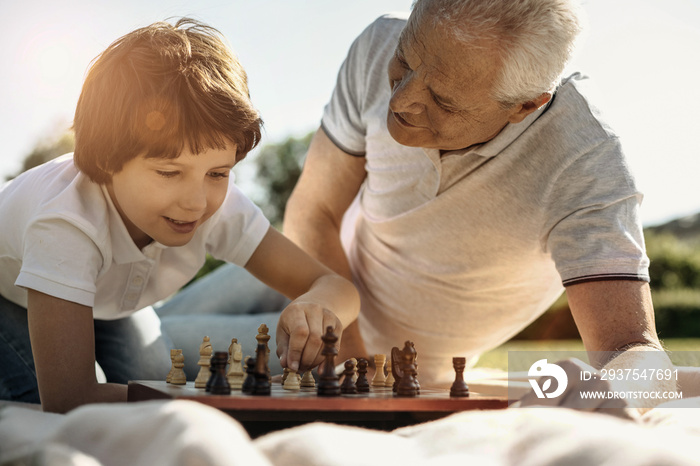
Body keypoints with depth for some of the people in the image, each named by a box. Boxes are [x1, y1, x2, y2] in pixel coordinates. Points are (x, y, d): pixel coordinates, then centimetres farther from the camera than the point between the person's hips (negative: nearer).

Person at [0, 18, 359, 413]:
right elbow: (66, 398, -51)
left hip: (108, 296, 4)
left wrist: (314, 308, -54)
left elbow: (338, 288, -28)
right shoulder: (65, 223, -48)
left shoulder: (219, 205, -33)